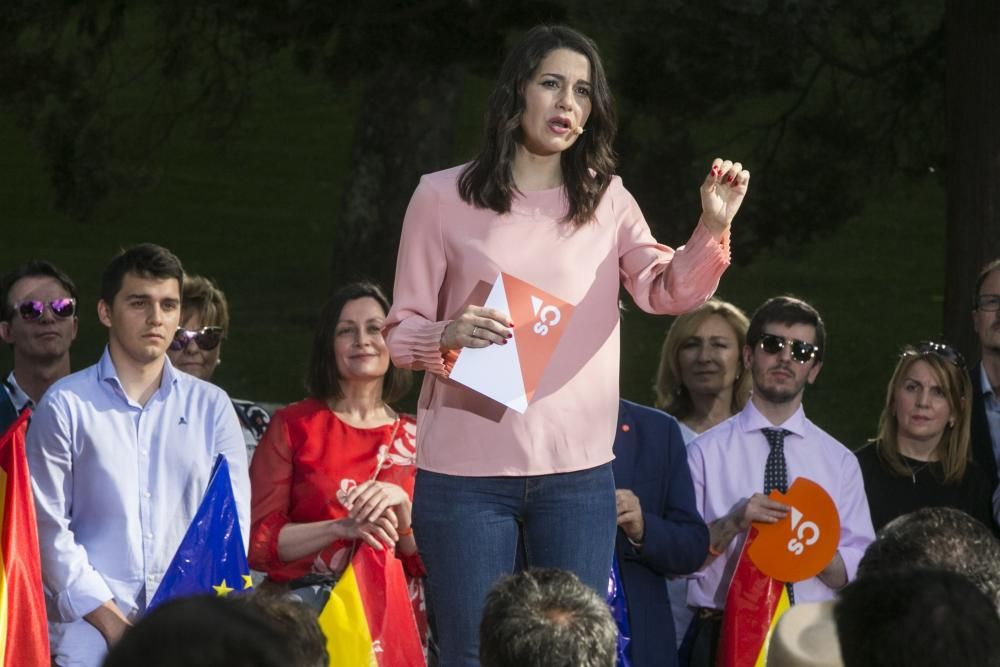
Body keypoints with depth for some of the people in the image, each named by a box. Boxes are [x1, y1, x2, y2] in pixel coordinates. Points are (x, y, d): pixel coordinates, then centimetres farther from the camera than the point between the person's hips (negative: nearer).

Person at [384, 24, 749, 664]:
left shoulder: (607, 201, 9)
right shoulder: (444, 197, 1)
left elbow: (668, 291, -6)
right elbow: (401, 330, 3)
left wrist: (713, 227, -24)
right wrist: (447, 337, -19)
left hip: (577, 473, 2)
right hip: (466, 470, -2)